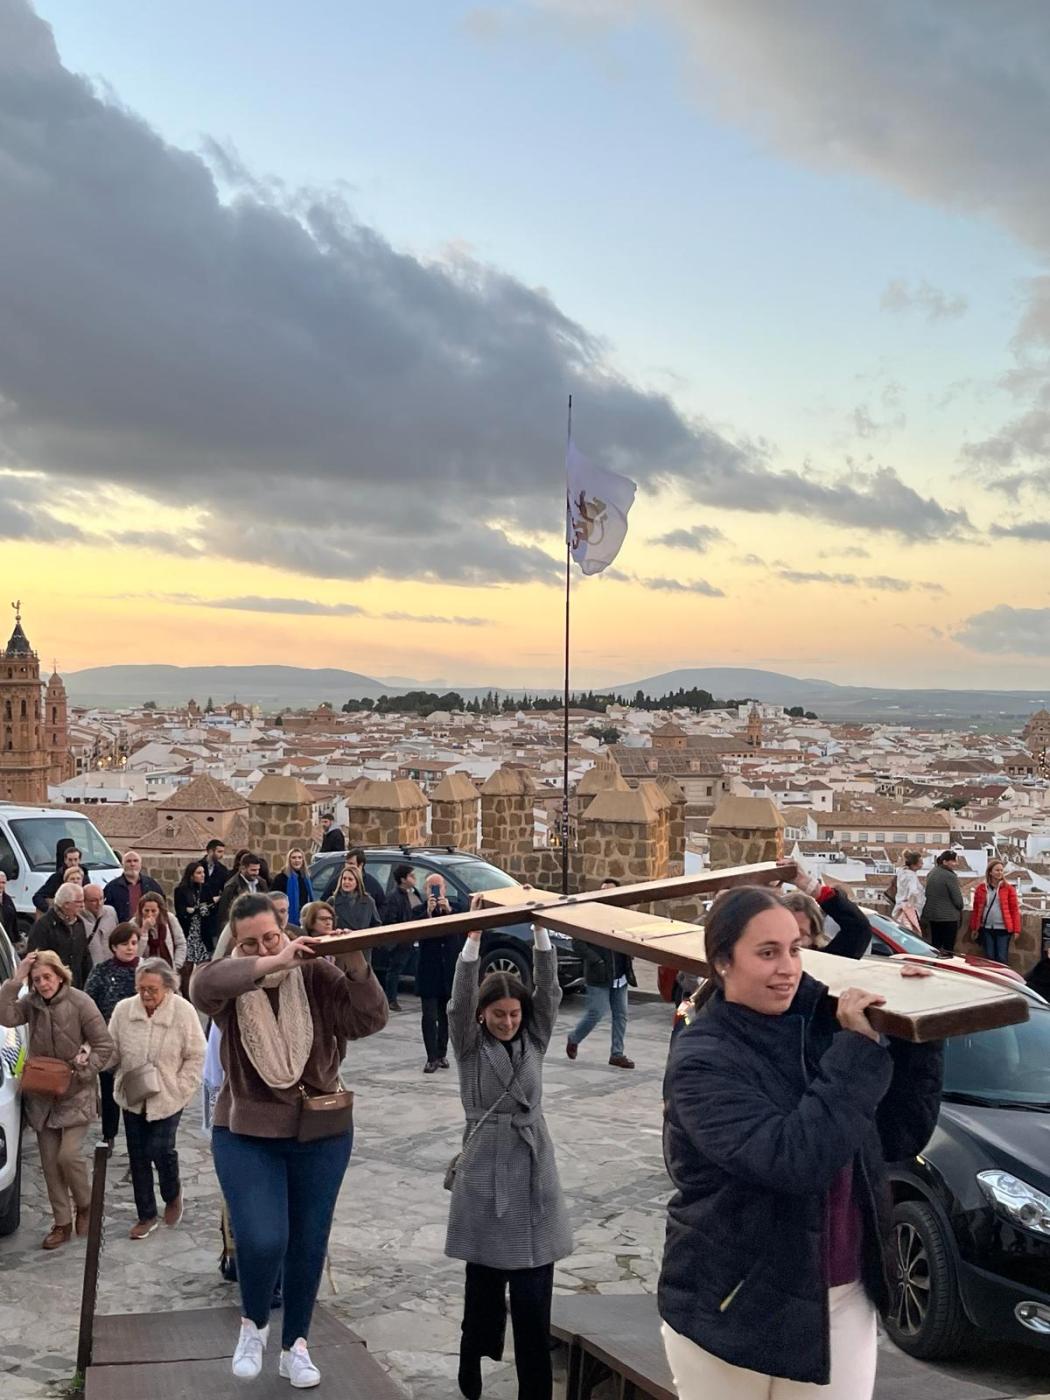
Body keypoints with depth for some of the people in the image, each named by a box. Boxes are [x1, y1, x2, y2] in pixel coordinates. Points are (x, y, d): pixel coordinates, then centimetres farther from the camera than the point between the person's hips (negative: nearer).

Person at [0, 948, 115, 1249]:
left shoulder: (80, 1003, -15)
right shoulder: (31, 1003, -2)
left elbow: (105, 1047, -11)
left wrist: (82, 1070, -19)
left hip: (75, 1094, -4)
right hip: (42, 1095, 5)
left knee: (68, 1155, -12)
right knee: (50, 1161, 7)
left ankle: (84, 1204, 16)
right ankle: (62, 1222, 20)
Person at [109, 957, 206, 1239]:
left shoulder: (183, 1011, -15)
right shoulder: (123, 1009, -8)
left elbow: (195, 1056, -8)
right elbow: (112, 1051, 5)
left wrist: (181, 1089, -12)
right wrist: (121, 1080, -4)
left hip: (167, 1098, -3)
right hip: (133, 1098, 3)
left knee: (160, 1150, -7)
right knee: (137, 1156, 9)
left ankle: (172, 1194, 26)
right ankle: (146, 1215, 26)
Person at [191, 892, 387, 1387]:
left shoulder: (315, 975, -9)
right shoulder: (230, 983, -10)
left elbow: (370, 1020, -15)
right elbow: (202, 985, -35)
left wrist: (357, 967, -32)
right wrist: (272, 964, -44)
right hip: (246, 1133, -1)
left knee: (309, 1244, 12)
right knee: (262, 1241, -15)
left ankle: (295, 1345, 34)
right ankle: (253, 1323, 18)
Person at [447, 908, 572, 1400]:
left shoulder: (534, 1041, 6)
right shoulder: (469, 1046, -2)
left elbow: (549, 991, -5)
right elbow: (459, 998, -17)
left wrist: (540, 930, -16)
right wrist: (473, 937, -28)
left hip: (533, 1175, 2)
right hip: (486, 1175, -2)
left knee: (534, 1296, 0)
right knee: (484, 1286, 6)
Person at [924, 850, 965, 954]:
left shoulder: (931, 874, 8)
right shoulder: (950, 876, -17)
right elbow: (958, 900, -14)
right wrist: (960, 907, 7)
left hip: (932, 915, 8)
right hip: (949, 917, -8)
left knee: (935, 946, 14)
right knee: (948, 949, -4)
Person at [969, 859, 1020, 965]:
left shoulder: (1008, 888, 1)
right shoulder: (981, 888, 5)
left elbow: (1014, 910, 0)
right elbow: (976, 909, 8)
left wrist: (1016, 929, -5)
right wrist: (974, 928, 6)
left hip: (1003, 929, -2)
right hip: (986, 929, 2)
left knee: (1002, 958, -2)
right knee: (989, 957, 7)